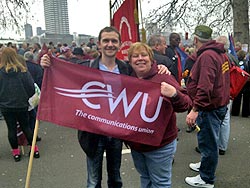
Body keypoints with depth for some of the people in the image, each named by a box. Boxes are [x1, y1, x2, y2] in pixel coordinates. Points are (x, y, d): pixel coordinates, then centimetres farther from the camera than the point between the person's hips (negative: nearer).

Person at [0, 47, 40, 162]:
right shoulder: (22, 71, -11)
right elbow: (31, 87, -10)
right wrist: (27, 98, 8)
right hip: (21, 105, 0)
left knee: (11, 128, 11)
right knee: (26, 127, 14)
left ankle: (16, 152, 20)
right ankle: (34, 149, 20)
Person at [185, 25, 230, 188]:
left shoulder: (207, 56, -20)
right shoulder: (220, 53, 11)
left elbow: (205, 87, -29)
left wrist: (195, 109, -28)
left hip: (209, 107, -10)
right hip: (219, 104, 10)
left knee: (208, 142, 3)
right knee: (210, 140, 23)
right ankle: (206, 165, 42)